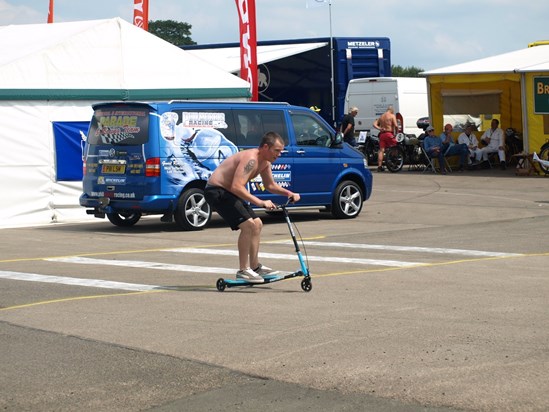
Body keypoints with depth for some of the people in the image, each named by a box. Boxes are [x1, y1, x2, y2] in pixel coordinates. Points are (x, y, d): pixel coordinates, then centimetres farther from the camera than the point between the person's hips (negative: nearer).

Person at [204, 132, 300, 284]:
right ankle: (243, 271, -15)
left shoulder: (265, 162, 5)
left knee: (257, 224, 14)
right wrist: (260, 202, -39)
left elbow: (270, 185, 21)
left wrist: (289, 193, 5)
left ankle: (255, 266, 24)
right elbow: (237, 187, -36)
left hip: (228, 192, 11)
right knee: (248, 224, -21)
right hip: (216, 191, -11)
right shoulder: (250, 159, -26)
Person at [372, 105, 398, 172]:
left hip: (382, 134, 6)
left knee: (381, 150, 0)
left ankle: (379, 166, -5)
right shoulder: (392, 116, 0)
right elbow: (396, 125, -11)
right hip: (389, 134, -6)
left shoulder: (381, 117, 19)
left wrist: (379, 128, 0)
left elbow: (374, 124, 11)